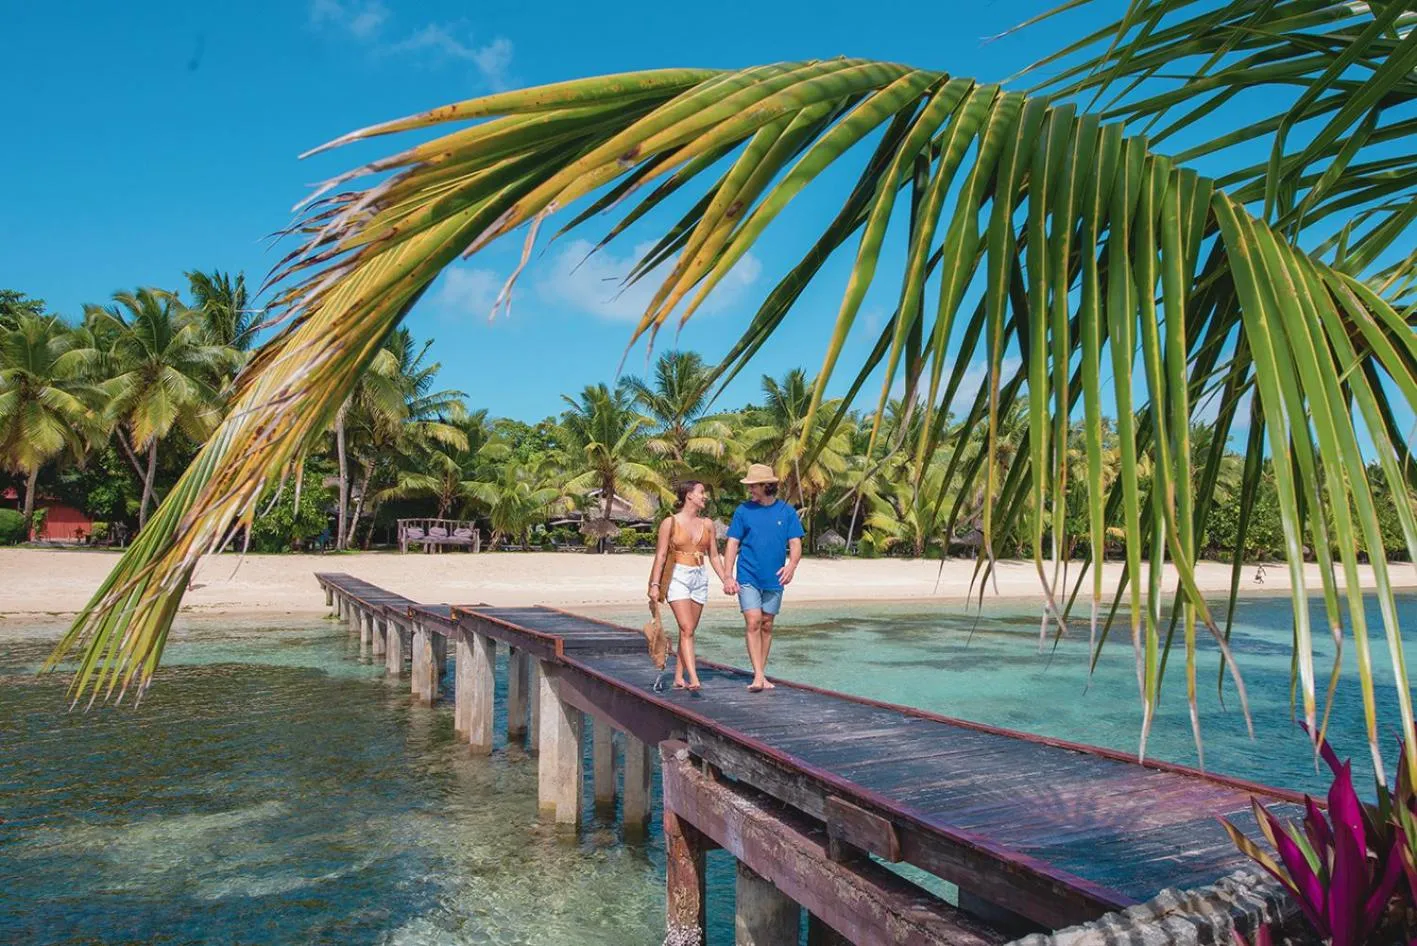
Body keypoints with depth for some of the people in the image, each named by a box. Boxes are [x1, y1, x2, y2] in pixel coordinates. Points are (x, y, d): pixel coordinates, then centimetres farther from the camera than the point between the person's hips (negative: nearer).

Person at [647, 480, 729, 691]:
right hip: (677, 577, -5)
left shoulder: (707, 524, 10)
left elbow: (714, 555, 15)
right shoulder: (670, 522, -3)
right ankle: (693, 679, -18)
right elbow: (660, 555, -3)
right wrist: (655, 584, -8)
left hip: (700, 578, 5)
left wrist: (725, 579, 7)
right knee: (687, 629, -14)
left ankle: (679, 677, 15)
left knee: (689, 631, 7)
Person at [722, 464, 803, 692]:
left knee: (767, 626, 10)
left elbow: (795, 544, 0)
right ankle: (758, 676, -9)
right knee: (753, 623, -10)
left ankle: (761, 674, 21)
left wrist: (791, 565, -20)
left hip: (774, 579, 2)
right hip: (748, 577, -2)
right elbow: (732, 544, -1)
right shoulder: (743, 510, 0)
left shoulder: (786, 511, 1)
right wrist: (729, 576, -10)